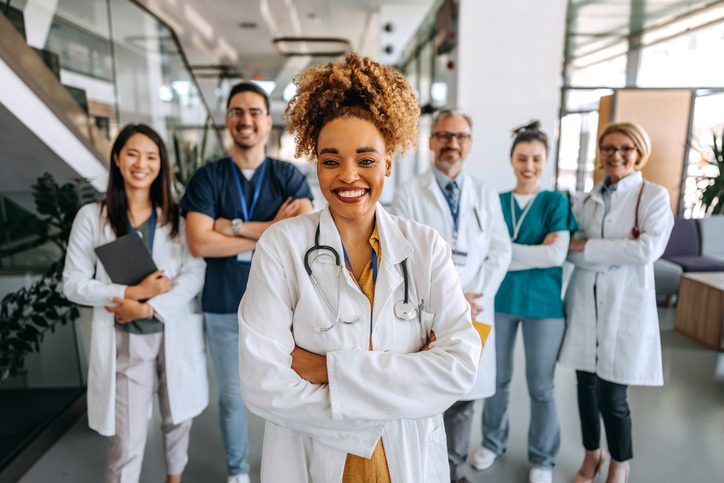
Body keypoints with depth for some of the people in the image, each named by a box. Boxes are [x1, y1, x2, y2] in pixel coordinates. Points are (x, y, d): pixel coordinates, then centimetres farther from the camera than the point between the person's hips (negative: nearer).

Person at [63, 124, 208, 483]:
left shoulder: (175, 216, 1)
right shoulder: (92, 216, -2)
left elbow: (194, 275, -7)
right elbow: (73, 284, -3)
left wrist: (148, 308, -19)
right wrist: (134, 291, -15)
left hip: (175, 335, 2)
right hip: (125, 341, -2)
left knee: (178, 418, 19)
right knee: (128, 443, 2)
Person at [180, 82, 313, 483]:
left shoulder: (289, 176, -1)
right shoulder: (208, 177, -1)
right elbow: (198, 243, -14)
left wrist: (234, 226, -16)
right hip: (223, 307, 1)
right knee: (231, 396, 16)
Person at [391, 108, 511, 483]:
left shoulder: (486, 195, 10)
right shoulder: (408, 193, -1)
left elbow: (500, 252, 5)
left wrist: (475, 297, -8)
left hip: (474, 314, 3)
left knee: (464, 397, 12)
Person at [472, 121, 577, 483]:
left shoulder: (556, 201, -3)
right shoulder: (495, 201, 3)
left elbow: (556, 254, -14)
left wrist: (505, 250, -12)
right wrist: (535, 251, -14)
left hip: (543, 303, -2)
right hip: (499, 300, 2)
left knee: (541, 386, 10)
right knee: (497, 378, 16)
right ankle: (493, 441, 38)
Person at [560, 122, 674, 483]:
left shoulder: (654, 196, -2)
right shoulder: (586, 201, 8)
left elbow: (648, 250, -16)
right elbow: (571, 251, 0)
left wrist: (588, 247, -12)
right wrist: (620, 253, -14)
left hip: (625, 306, -3)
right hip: (585, 303, 3)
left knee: (612, 396, 2)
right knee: (586, 387, 11)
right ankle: (592, 454, 36)